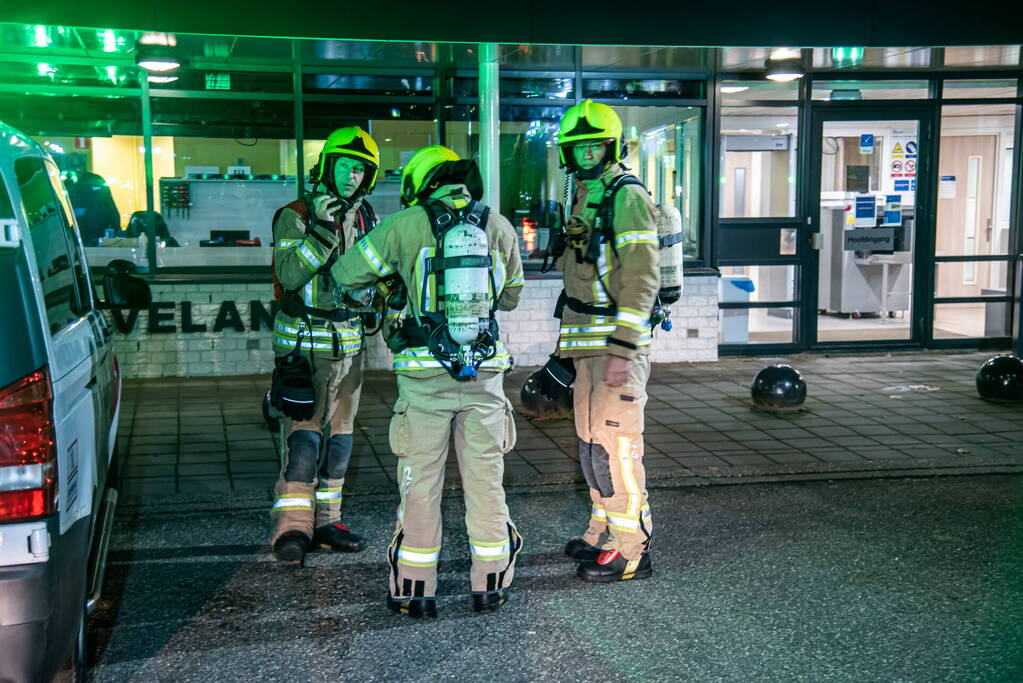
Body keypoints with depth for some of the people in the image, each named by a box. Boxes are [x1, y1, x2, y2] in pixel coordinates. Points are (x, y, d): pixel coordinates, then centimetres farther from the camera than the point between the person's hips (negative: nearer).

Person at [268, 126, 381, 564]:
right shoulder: (295, 216, -9)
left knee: (339, 433, 9)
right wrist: (321, 230, -29)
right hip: (304, 341, -6)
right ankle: (291, 527, -9)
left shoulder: (364, 217, 10)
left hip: (349, 340, 6)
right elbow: (289, 275, -21)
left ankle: (325, 520, 18)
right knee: (304, 432, -11)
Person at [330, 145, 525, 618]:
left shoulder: (407, 225, -3)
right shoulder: (499, 226, 6)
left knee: (420, 481, 7)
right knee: (485, 478, 12)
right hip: (484, 371, 2)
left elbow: (346, 275, 3)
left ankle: (414, 590, 14)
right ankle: (491, 585, 20)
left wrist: (391, 275, 21)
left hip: (425, 375, -2)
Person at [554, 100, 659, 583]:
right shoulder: (585, 197, 17)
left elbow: (642, 278, -18)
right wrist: (572, 343, 23)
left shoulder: (627, 196, -12)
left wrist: (622, 349, -23)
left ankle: (631, 547, -1)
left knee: (615, 442, -8)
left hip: (619, 341, -10)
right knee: (591, 439, 16)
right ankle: (604, 529, 29)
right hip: (587, 343, 10)